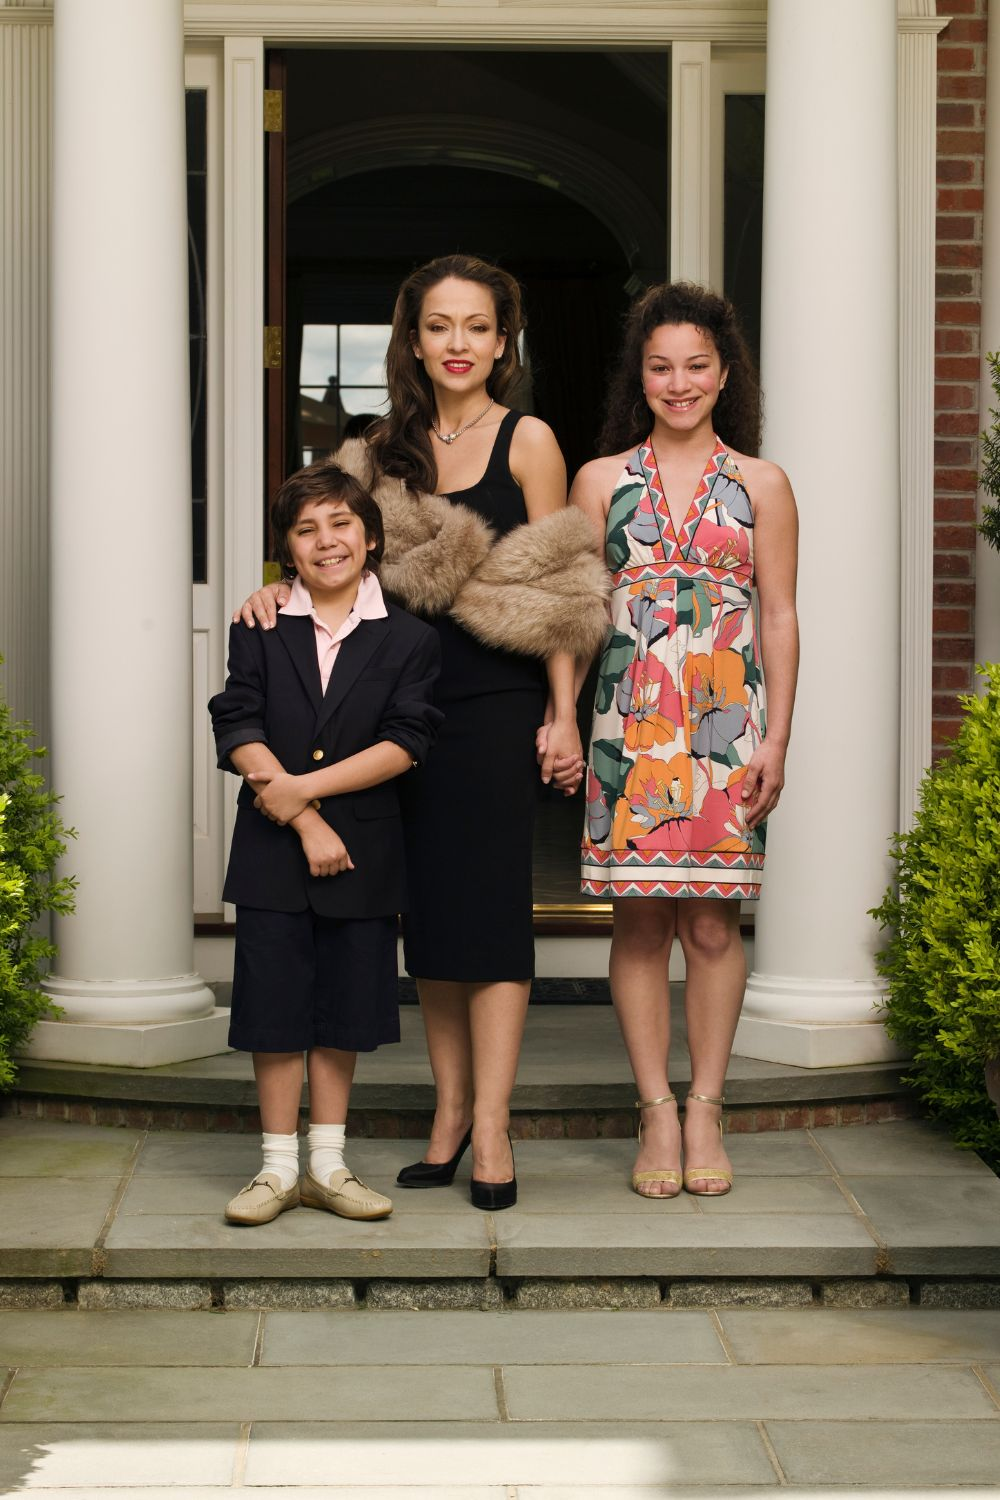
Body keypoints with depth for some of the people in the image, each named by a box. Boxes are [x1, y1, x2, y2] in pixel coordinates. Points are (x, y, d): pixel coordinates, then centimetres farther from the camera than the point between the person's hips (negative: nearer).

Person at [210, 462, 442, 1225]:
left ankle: (327, 1165, 17)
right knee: (275, 1006, 3)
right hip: (271, 852, 0)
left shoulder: (409, 638, 2)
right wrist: (306, 822, -14)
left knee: (344, 1011, 7)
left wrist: (303, 787, -15)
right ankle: (279, 1167, 13)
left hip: (364, 853, 0)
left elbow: (404, 744, -8)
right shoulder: (259, 630, 4)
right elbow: (239, 732, -5)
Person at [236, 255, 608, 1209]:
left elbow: (558, 593, -2)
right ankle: (450, 1108, 16)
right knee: (427, 907, 7)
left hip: (496, 702, -4)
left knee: (489, 902, -5)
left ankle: (490, 1123, -1)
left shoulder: (527, 441, -1)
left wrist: (562, 715, -6)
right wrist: (280, 588, -5)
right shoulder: (388, 450, 11)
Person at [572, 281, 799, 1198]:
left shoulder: (761, 485, 7)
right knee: (639, 919, 0)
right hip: (630, 722, 1)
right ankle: (656, 1113, 7)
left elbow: (780, 617, 5)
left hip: (727, 719, 0)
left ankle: (706, 1112, 9)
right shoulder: (602, 481, 9)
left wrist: (777, 738, -2)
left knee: (713, 921, 0)